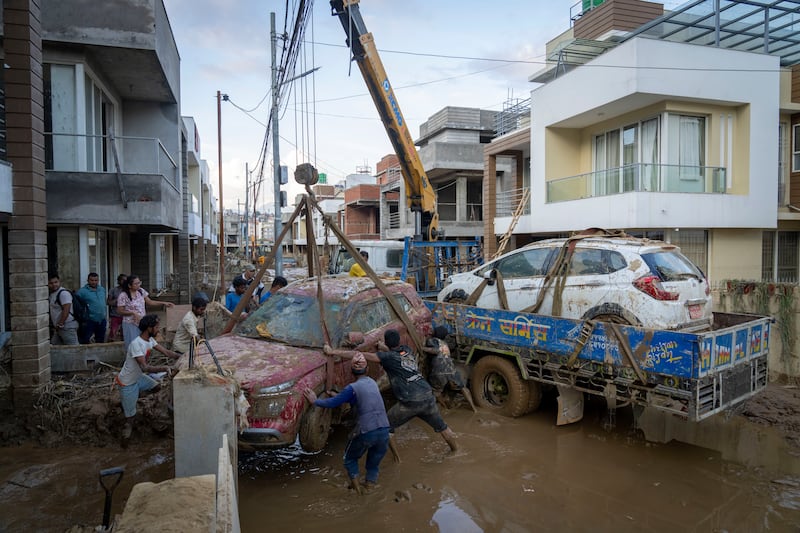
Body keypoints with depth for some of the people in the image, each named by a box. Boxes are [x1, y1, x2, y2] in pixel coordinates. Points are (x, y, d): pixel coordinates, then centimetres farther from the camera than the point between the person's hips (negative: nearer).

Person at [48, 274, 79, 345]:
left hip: (68, 327, -10)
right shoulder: (51, 294, 16)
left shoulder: (64, 293, -15)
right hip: (58, 328, 10)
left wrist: (60, 324, -22)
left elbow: (66, 310, -23)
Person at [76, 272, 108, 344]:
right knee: (85, 342, -5)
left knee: (101, 341, 15)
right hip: (89, 321, -5)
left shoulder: (102, 289, 8)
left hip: (102, 320, 6)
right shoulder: (82, 291, -11)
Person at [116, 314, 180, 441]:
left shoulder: (150, 340, -4)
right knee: (130, 415, -7)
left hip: (138, 377, 8)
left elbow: (167, 352, -2)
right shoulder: (136, 344, -30)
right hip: (127, 383, -8)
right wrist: (164, 368, -40)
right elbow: (144, 367, -36)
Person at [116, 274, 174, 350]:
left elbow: (149, 302, 10)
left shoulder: (141, 291, 2)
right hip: (130, 324, -5)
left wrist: (163, 303, 2)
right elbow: (120, 311, -8)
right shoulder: (123, 296, -14)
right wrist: (133, 313, -19)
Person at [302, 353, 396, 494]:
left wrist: (315, 401, 7)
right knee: (374, 464, 23)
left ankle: (356, 485, 15)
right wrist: (336, 395, 29)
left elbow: (333, 403, -9)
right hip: (384, 431, 5)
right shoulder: (372, 382, 12)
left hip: (366, 432, -5)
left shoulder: (353, 388, -8)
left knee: (350, 459, 22)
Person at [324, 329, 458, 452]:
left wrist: (333, 351, -7)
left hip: (410, 402, -6)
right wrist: (385, 348, 28)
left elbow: (359, 355, -9)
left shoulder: (388, 356, -4)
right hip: (428, 396, 6)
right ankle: (454, 447, 42)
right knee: (440, 425, 25)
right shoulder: (407, 350, 12)